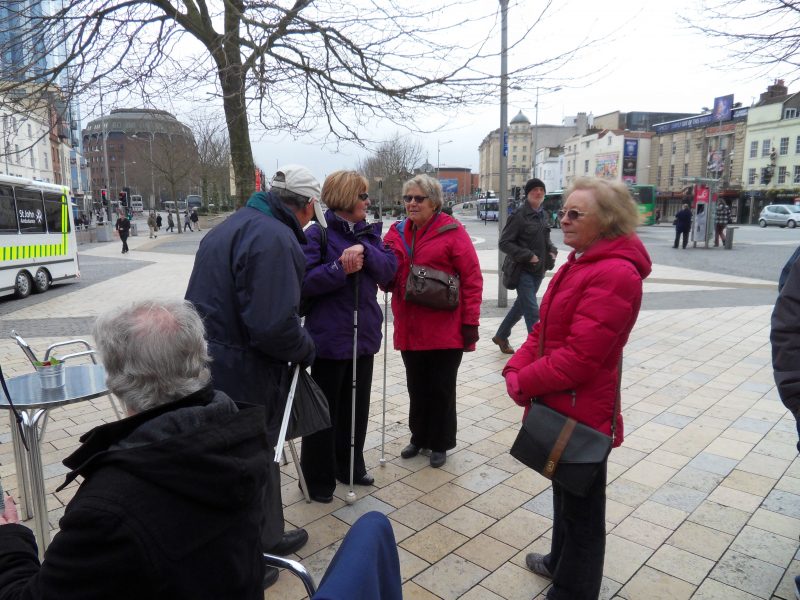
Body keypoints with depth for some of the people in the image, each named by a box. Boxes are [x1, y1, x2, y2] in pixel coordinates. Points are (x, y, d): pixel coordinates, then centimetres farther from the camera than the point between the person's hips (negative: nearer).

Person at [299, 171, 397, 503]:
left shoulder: (368, 233, 9)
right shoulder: (318, 233, -11)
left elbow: (389, 268, -5)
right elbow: (304, 281, -19)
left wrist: (364, 250, -20)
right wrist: (341, 269, -28)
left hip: (364, 333, 7)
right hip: (330, 335, -6)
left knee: (357, 404, 18)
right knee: (325, 408, 7)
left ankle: (350, 466, 36)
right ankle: (318, 479, 23)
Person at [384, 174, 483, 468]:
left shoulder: (452, 231, -9)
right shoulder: (397, 232, 7)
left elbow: (472, 279, -10)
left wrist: (470, 322, -13)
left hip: (445, 330, -5)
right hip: (410, 328, 5)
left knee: (441, 388, 9)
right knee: (417, 387, 18)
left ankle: (440, 444, 28)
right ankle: (419, 437, 37)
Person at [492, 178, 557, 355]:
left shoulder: (543, 215, 11)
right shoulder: (519, 216, -12)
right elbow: (504, 242, -14)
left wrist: (552, 250, 3)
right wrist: (527, 256, -20)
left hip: (539, 270, 8)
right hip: (524, 270, -8)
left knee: (521, 305, 18)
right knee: (532, 312, -7)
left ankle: (501, 336, 35)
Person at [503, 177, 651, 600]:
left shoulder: (614, 274, -24)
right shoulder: (579, 263, 8)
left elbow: (579, 357, -28)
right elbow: (544, 329, 10)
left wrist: (524, 382, -15)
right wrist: (516, 368, -5)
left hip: (583, 412, -10)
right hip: (560, 405, 10)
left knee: (581, 506, 10)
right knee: (563, 488, 28)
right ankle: (561, 561, 50)